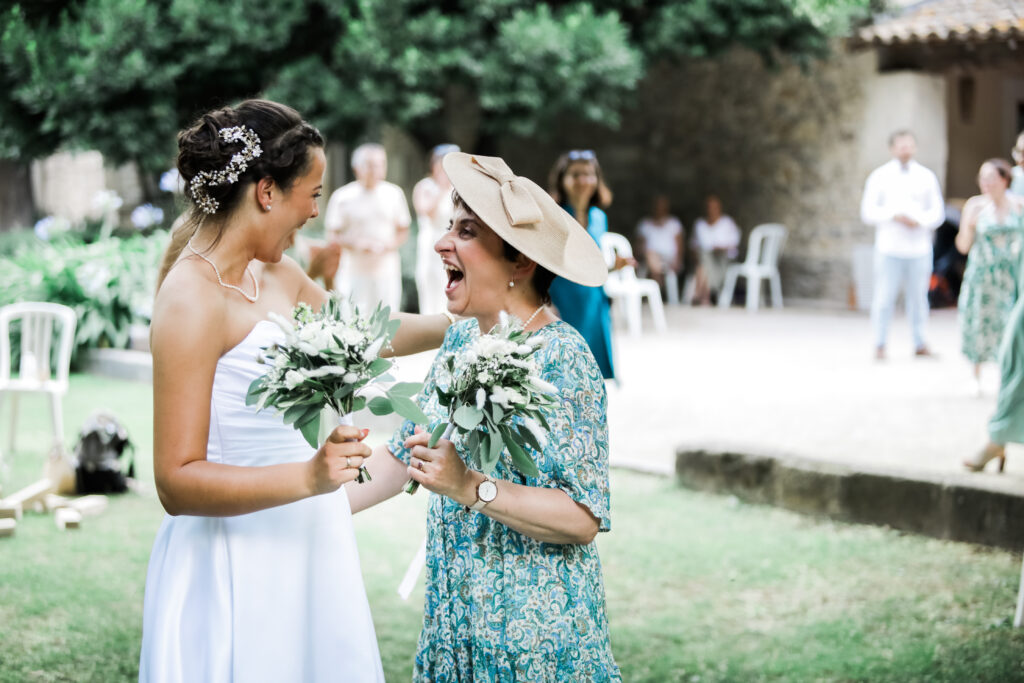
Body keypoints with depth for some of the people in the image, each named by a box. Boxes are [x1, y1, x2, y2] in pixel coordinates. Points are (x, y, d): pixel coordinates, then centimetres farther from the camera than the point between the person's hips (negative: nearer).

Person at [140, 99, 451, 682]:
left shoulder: (277, 274, 8)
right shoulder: (191, 301, -20)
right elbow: (178, 482, -23)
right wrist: (309, 476, -32)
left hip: (303, 543, 9)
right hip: (238, 561, -9)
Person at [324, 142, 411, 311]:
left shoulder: (394, 194, 8)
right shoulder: (342, 196, 0)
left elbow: (403, 232, 15)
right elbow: (332, 236, 2)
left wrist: (388, 244, -6)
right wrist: (356, 243, -15)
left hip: (387, 271, 2)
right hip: (353, 271, -2)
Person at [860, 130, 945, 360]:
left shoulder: (926, 177, 10)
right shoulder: (880, 177, 5)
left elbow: (937, 212, 10)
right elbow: (868, 211, 0)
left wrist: (919, 221, -10)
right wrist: (894, 216, -14)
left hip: (919, 248, 2)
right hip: (890, 248, -2)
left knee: (918, 297, 3)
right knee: (884, 297, -5)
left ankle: (920, 345, 11)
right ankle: (880, 345, 4)